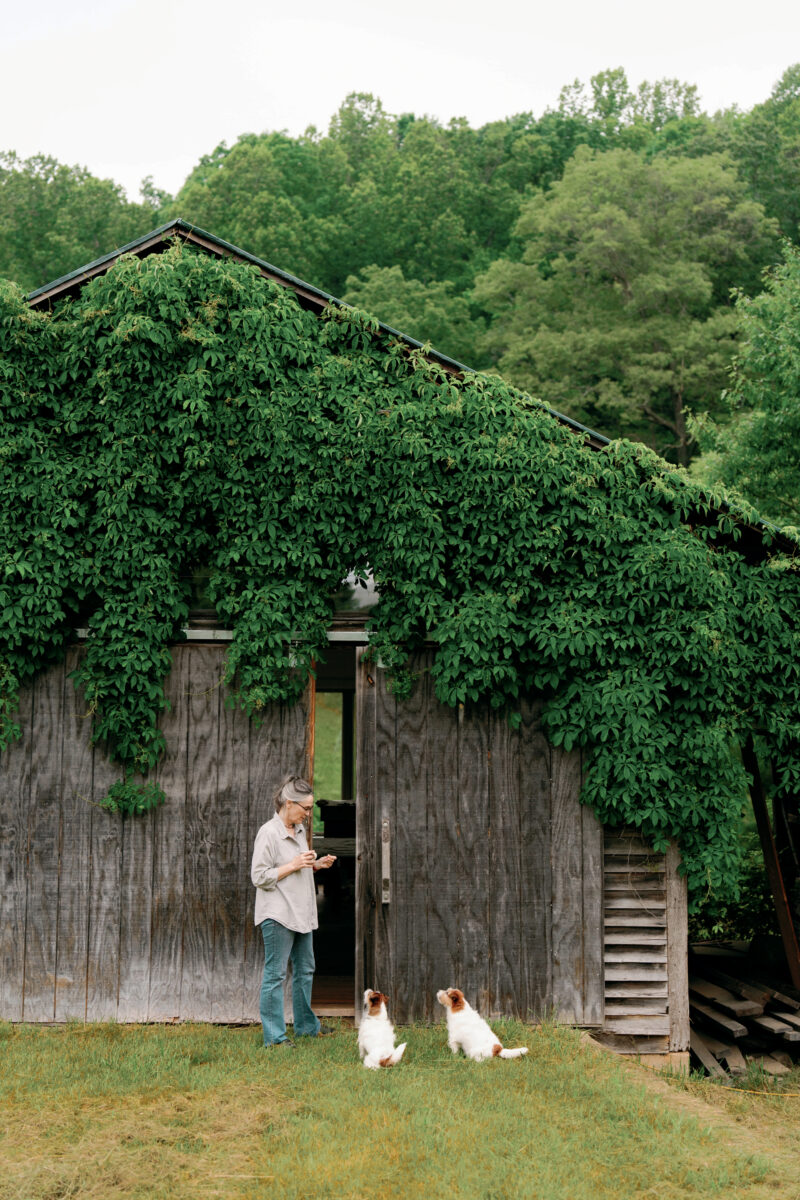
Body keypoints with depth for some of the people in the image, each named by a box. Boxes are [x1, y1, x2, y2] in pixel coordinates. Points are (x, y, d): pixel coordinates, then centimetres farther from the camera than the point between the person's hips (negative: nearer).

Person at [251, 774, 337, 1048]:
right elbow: (259, 876, -16)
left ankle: (306, 1025, 30)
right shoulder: (268, 833, -15)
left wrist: (315, 865, 6)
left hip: (301, 912, 9)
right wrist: (293, 865, -19)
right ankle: (274, 1036, 0)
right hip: (277, 915, -9)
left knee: (305, 970, 17)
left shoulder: (299, 830, 11)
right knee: (275, 974, -5)